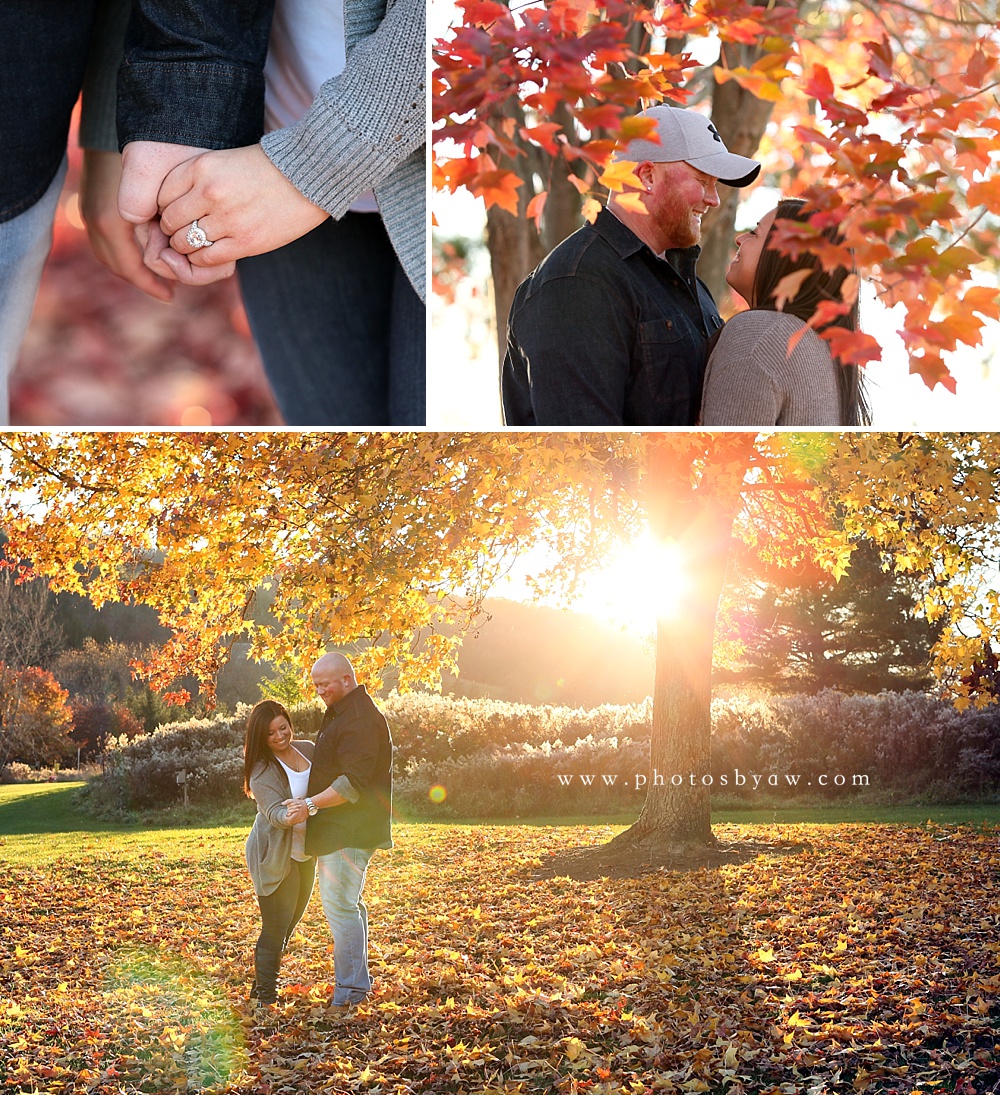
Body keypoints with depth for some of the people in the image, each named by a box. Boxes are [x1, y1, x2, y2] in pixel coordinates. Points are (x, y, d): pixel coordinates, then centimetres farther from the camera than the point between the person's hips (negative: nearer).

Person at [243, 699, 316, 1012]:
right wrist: (290, 816, -51)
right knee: (275, 928, -7)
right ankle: (264, 995, 5)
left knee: (289, 925, 18)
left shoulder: (308, 749, 2)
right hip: (275, 856, -7)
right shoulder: (262, 770, -17)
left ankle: (266, 984, 33)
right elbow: (273, 810, -30)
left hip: (304, 853, 7)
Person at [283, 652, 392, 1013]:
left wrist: (311, 804, -23)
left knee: (340, 905, -11)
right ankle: (358, 983, 24)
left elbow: (354, 783, -24)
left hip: (350, 831, -11)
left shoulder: (360, 720, -17)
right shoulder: (339, 713, 18)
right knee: (348, 903, 16)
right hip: (339, 829, 11)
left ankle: (349, 991, -8)